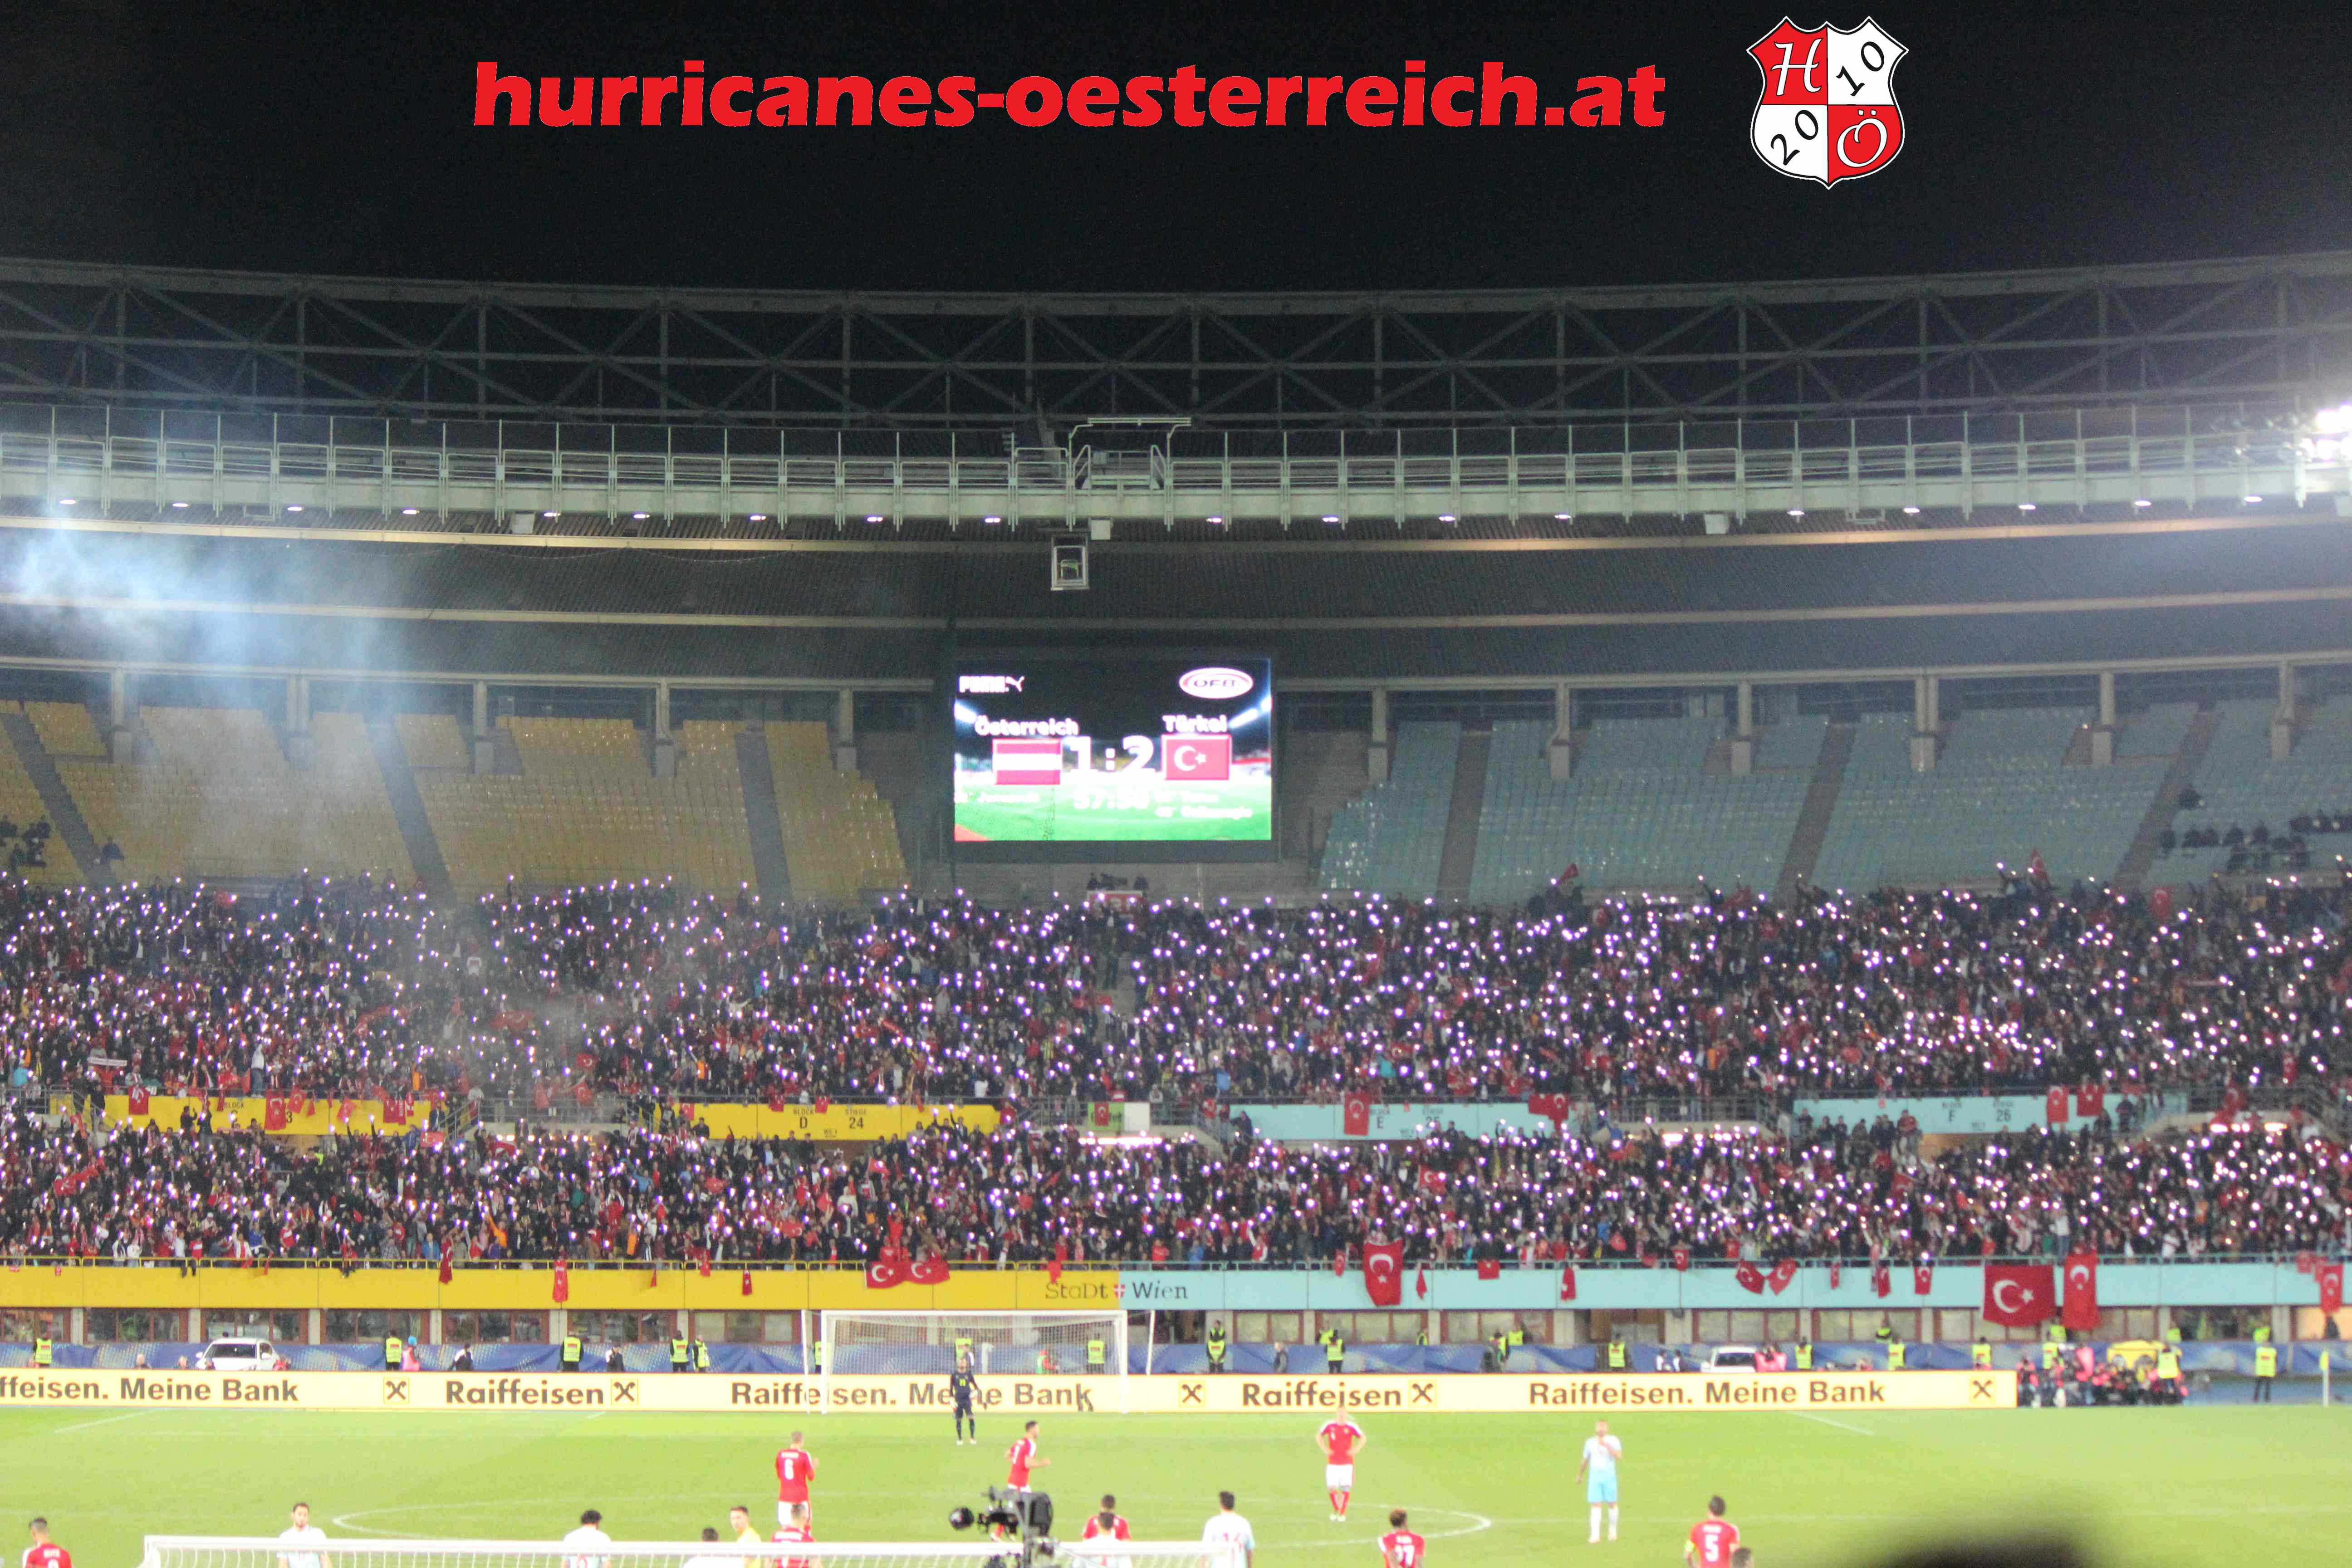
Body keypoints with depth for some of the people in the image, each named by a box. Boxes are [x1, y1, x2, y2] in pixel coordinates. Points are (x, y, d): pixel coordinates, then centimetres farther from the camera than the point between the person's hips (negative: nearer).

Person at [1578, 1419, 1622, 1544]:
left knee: (1612, 1504, 8)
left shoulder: (1613, 1441, -2)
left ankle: (1613, 1530, 31)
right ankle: (1595, 1536, -15)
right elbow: (1585, 1460, 20)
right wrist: (1579, 1476, 28)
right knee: (1596, 1506, -8)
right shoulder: (1590, 1443, 8)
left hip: (1609, 1476, -1)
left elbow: (1619, 1457, -18)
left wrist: (1607, 1446, -26)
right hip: (1595, 1477, 1)